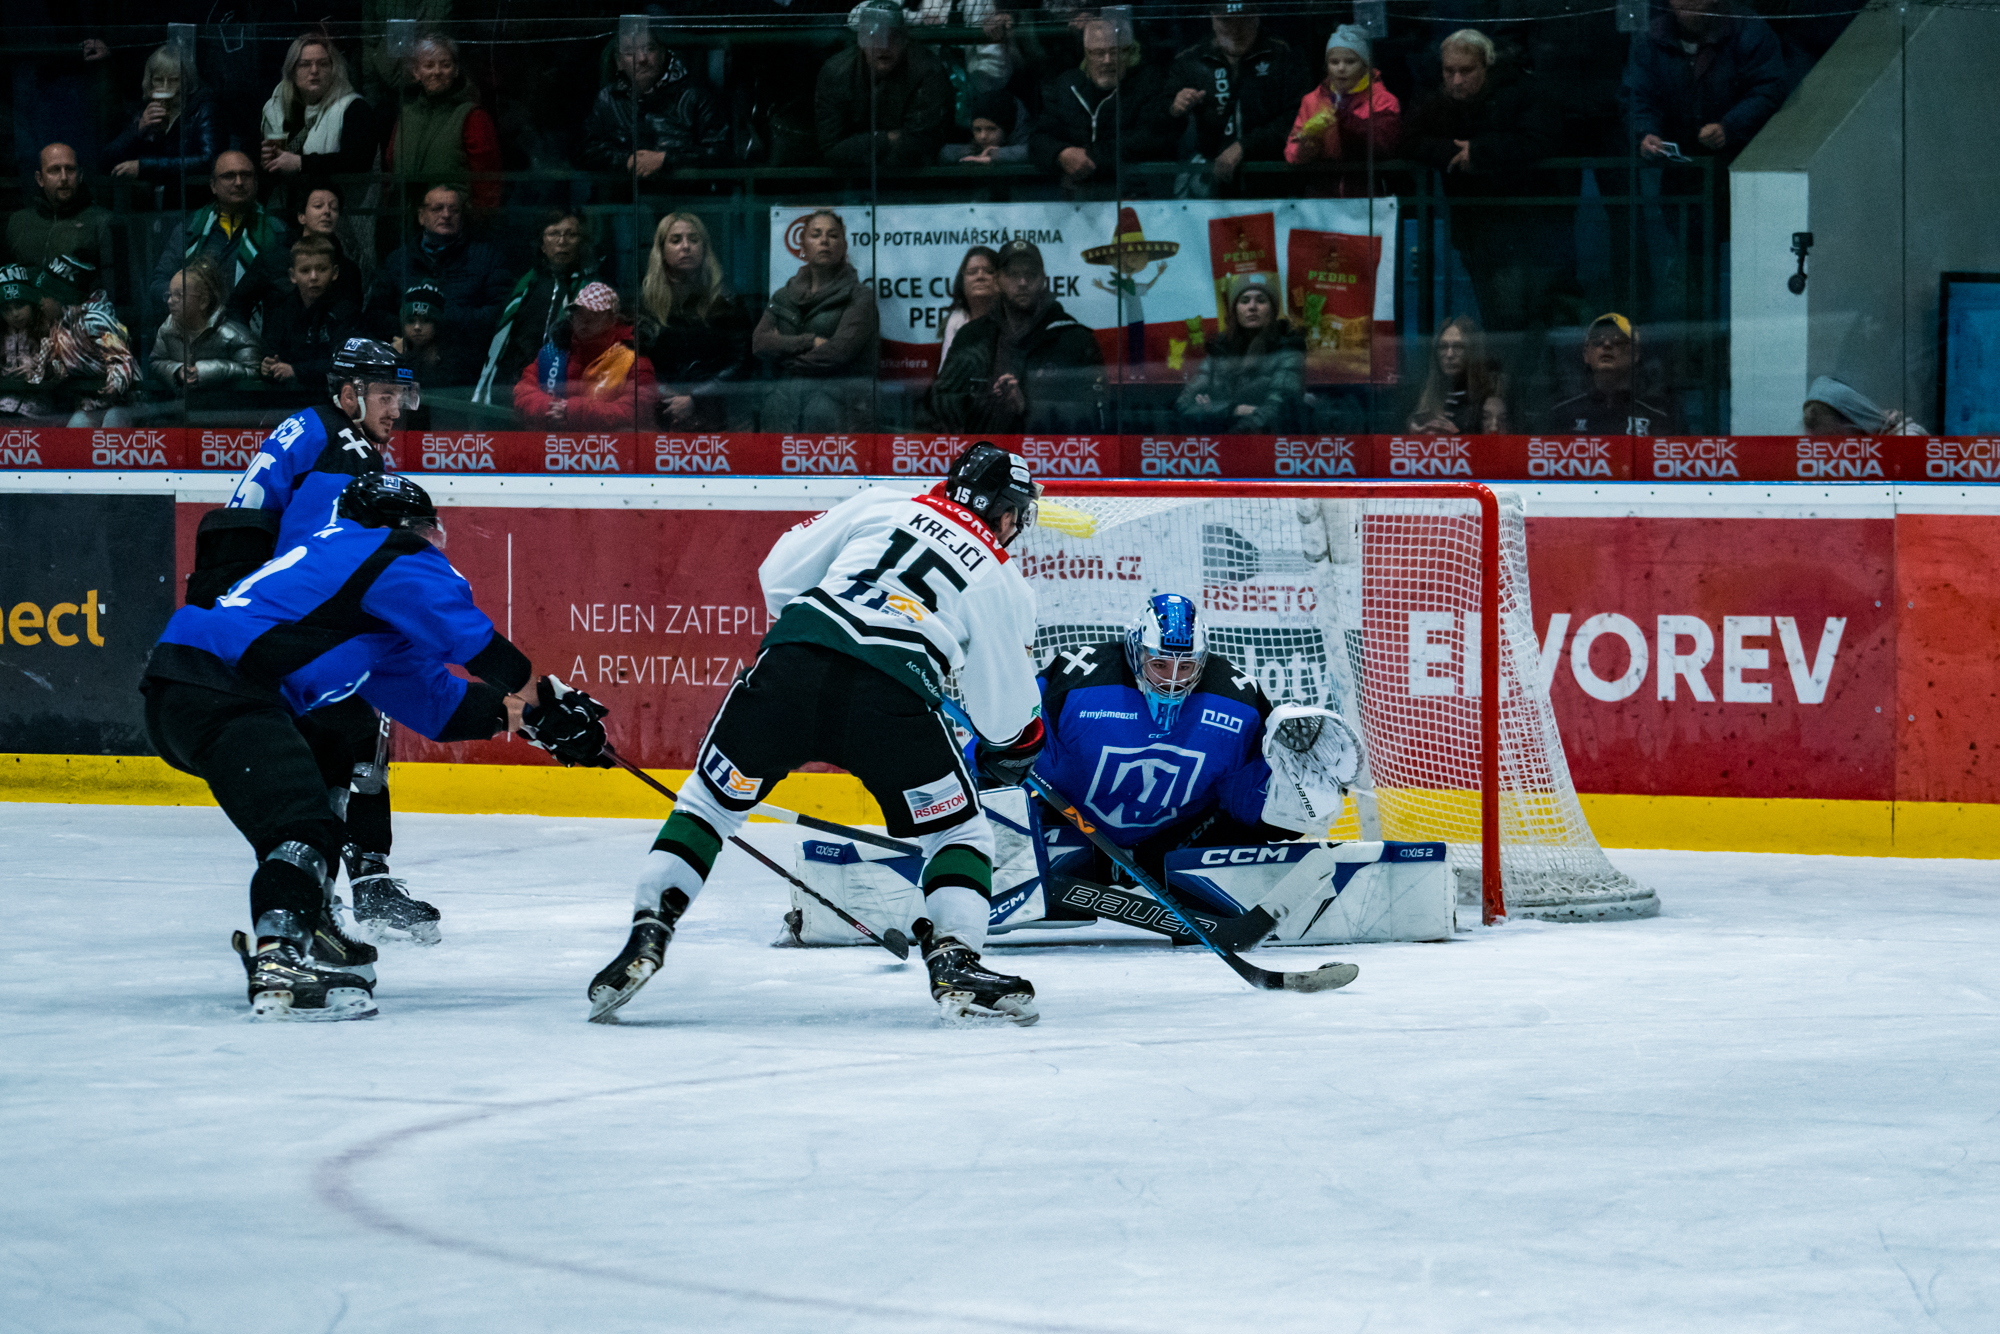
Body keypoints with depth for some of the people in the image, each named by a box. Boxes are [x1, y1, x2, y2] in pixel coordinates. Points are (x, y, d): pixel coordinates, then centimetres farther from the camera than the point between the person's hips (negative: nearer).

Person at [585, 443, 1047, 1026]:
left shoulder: (884, 505, 26)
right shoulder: (1002, 583, 21)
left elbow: (781, 572, 23)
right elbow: (1003, 710, 24)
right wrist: (1011, 750, 47)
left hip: (792, 661, 2)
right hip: (891, 694, -2)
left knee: (711, 802, 18)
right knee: (959, 830, 16)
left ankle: (647, 933, 5)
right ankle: (955, 962, -3)